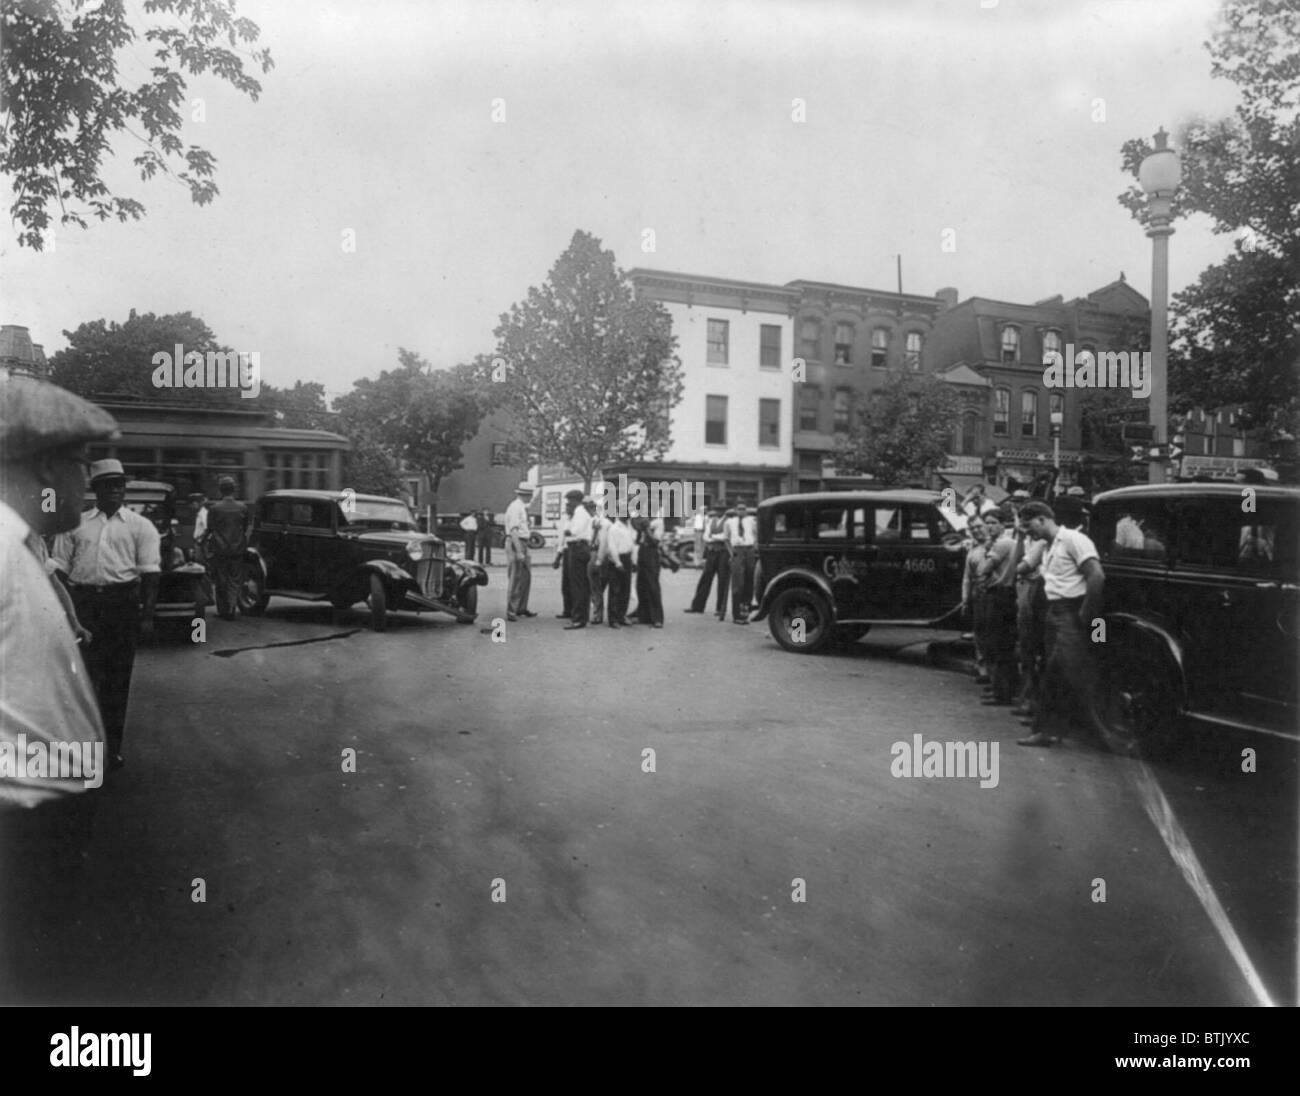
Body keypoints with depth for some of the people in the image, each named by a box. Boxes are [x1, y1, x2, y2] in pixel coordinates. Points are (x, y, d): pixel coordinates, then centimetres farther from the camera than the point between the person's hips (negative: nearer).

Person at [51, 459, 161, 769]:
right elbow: (60, 568, 8)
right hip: (83, 601, 1)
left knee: (118, 676, 5)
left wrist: (147, 615, -8)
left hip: (124, 603, -1)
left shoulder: (140, 526, 6)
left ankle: (113, 746, 16)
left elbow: (149, 572, 0)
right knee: (84, 673, 2)